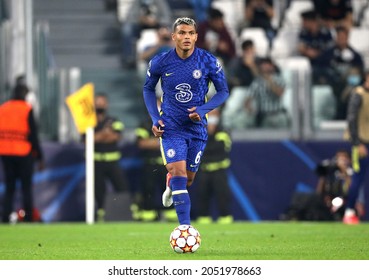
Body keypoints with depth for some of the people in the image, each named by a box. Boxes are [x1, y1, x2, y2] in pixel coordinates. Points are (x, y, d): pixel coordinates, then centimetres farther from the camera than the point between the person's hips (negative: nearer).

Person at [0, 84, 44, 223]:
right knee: (26, 188, 3)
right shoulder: (27, 110, -7)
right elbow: (33, 134, -9)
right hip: (24, 153, -4)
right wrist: (39, 156, -4)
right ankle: (28, 218, -2)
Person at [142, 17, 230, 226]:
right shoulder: (160, 63, -8)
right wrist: (155, 118, -3)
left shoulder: (209, 62, -10)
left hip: (197, 127, 2)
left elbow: (224, 92, 0)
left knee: (188, 178, 13)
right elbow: (148, 89, 9)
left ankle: (171, 185, 51)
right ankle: (185, 226, -17)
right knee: (178, 172, -18)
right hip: (171, 128, -2)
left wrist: (203, 109, -17)